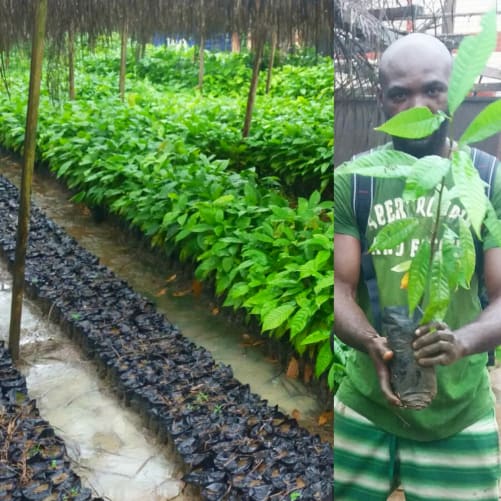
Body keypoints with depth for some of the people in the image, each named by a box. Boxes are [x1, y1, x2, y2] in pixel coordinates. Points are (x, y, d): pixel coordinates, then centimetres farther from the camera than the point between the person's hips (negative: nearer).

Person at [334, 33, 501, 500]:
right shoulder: (352, 181, -3)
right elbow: (341, 287, -7)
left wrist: (463, 341, -30)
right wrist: (372, 344, -27)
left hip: (460, 417, 0)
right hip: (363, 408, 1)